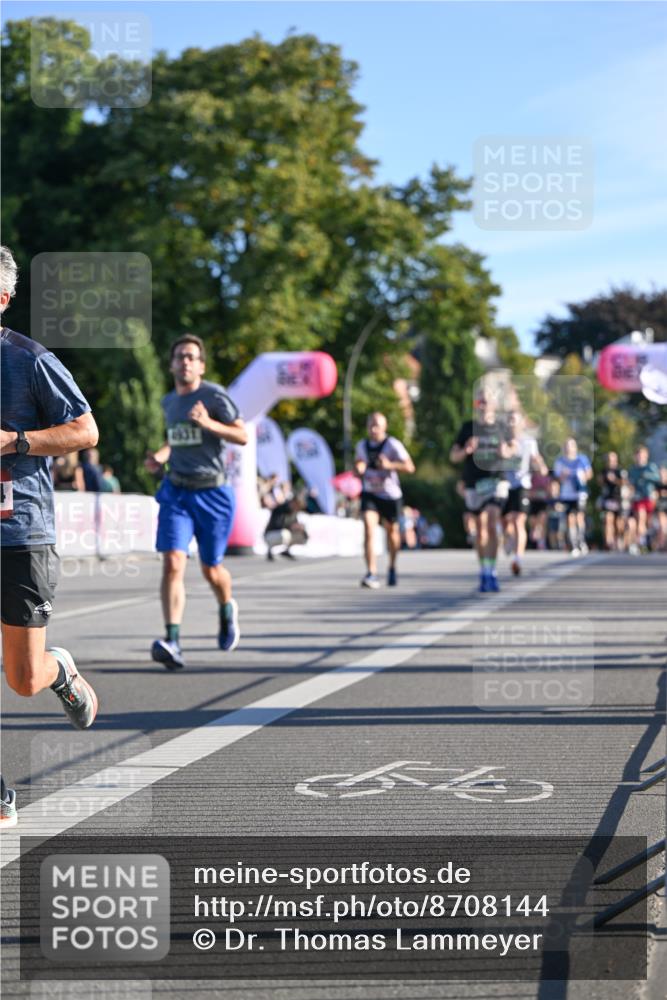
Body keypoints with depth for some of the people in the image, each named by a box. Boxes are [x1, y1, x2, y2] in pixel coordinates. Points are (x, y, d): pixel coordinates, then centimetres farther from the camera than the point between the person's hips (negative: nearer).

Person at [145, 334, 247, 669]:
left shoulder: (214, 396, -6)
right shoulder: (168, 402, 12)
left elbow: (242, 436, -11)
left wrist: (208, 423, -25)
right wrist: (161, 455, 10)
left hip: (212, 493, -3)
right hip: (176, 493, 3)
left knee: (211, 569, 8)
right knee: (172, 563, -16)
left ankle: (227, 609, 43)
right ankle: (172, 641, -24)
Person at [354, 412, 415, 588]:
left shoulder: (393, 445, -12)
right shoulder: (362, 445, 3)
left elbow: (410, 467, -18)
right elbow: (357, 469, 16)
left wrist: (389, 465, -34)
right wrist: (358, 469, -10)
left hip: (390, 494, -2)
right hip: (369, 493, 2)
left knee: (392, 531, 13)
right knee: (369, 529, -18)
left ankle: (392, 568, 39)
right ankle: (371, 574, -25)